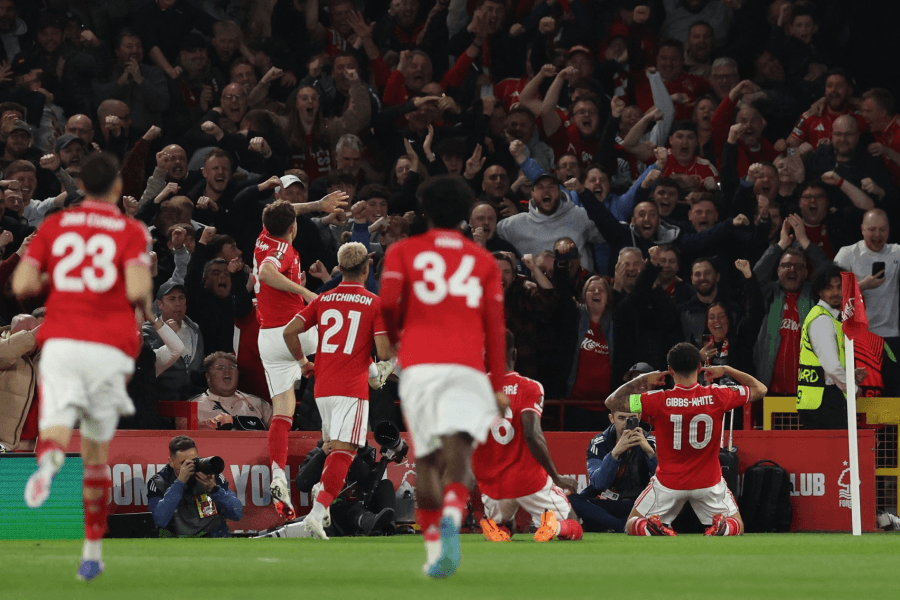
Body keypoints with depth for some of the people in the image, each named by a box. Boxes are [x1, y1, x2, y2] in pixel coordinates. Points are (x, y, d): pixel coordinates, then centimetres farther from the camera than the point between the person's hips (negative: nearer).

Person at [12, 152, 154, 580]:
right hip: (110, 348, 0)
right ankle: (92, 550, 20)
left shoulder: (54, 225, 12)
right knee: (96, 449, 15)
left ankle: (49, 460, -52)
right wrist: (145, 305, 14)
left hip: (61, 343, 0)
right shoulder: (131, 231, 5)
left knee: (56, 433, -12)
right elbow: (137, 289, -10)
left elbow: (21, 285, 5)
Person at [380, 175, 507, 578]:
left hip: (418, 364, 0)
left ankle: (433, 546, 6)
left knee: (426, 461, 12)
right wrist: (498, 387, 14)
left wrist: (392, 335, 18)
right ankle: (452, 518, -43)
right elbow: (495, 325, 11)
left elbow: (388, 300, -3)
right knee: (457, 456, -14)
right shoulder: (484, 261, 17)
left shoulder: (403, 252, 14)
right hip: (467, 366, 0)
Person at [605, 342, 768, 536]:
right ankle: (721, 528, -18)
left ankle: (654, 529, -21)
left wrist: (642, 379, 1)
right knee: (736, 526, 19)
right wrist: (726, 370, 8)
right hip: (708, 482, 1)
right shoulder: (717, 396, -12)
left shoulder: (659, 400, -16)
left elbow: (612, 401, -6)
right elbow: (760, 389, 4)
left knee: (633, 525, 15)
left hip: (669, 482, -1)